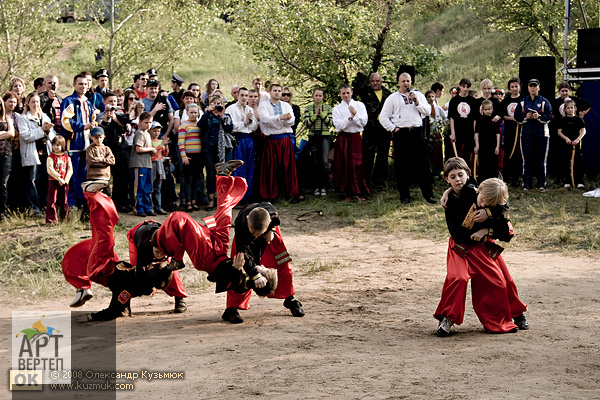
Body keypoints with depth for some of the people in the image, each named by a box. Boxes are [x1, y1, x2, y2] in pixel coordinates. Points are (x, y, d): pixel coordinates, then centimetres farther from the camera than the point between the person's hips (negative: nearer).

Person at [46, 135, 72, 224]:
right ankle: (51, 218, -3)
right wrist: (59, 178, -16)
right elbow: (50, 169, -10)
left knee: (64, 201, 9)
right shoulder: (51, 157, -1)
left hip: (64, 182, 3)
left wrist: (65, 180, -8)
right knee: (52, 201, -5)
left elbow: (70, 170, 6)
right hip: (53, 181, -3)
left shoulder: (67, 157, 9)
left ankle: (64, 218, 18)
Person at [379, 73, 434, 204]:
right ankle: (404, 195, 8)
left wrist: (416, 102, -6)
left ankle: (428, 193, 6)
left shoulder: (418, 95, 14)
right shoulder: (392, 98, 8)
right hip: (401, 133, -1)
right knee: (401, 165, 1)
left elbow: (428, 111, 5)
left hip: (416, 132, 1)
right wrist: (393, 128, -3)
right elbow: (383, 117, 6)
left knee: (422, 164, 0)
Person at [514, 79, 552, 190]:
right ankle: (527, 184, 6)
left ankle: (541, 184, 4)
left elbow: (549, 117, -1)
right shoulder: (522, 102, 12)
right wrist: (526, 117, -10)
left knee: (541, 159, -1)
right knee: (527, 159, 1)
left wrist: (539, 116, -19)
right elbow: (517, 117, 8)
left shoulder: (544, 101, 6)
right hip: (526, 134, 2)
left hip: (541, 134, -2)